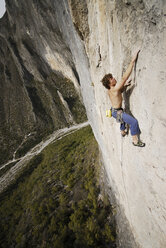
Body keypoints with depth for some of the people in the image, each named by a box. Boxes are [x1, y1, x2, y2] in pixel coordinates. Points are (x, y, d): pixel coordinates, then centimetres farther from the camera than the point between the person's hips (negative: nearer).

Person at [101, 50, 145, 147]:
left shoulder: (110, 90, 5)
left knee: (124, 118, 35)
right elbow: (124, 77, -32)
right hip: (117, 112, -10)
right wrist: (133, 61, -30)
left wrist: (125, 86, 6)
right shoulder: (115, 89, -23)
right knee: (134, 122, -16)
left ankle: (123, 132, 55)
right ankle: (135, 140, -7)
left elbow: (120, 91, 25)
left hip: (114, 110, 10)